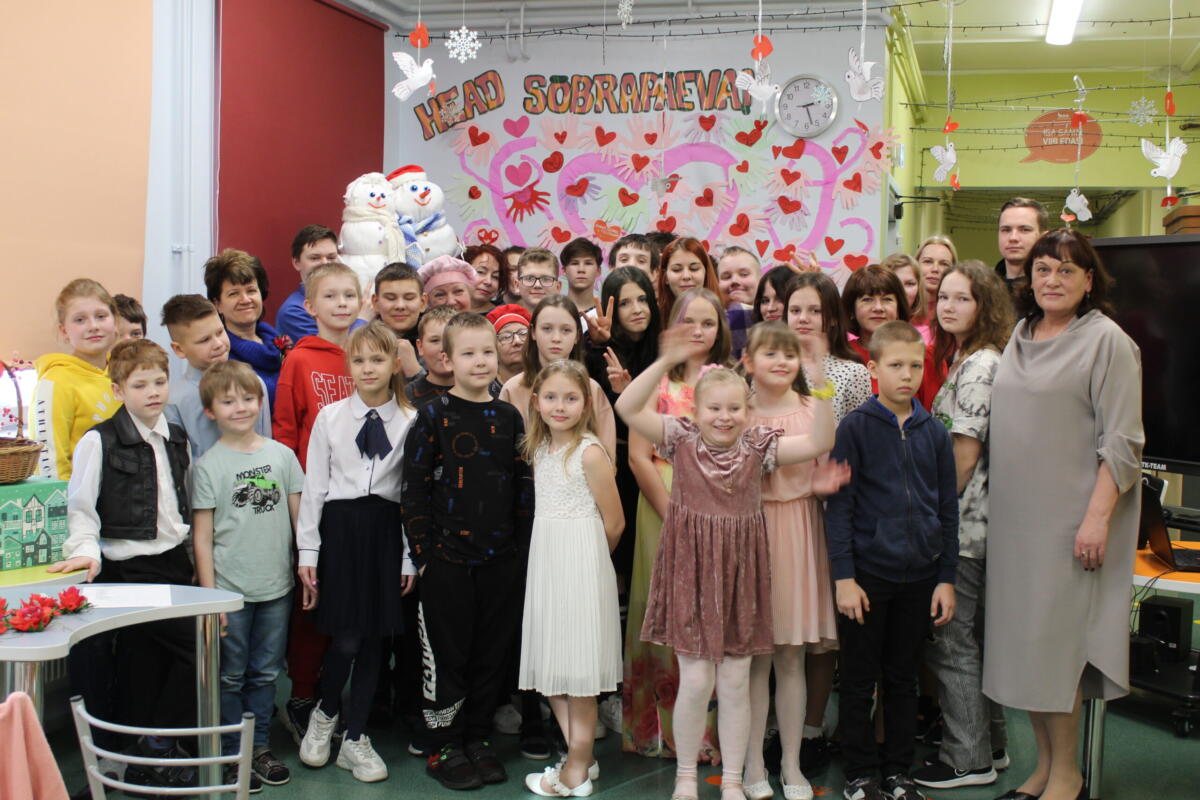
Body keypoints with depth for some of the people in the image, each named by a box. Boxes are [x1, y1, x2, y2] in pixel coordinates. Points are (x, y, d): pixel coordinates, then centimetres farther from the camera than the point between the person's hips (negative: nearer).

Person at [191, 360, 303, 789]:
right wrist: (209, 595, -8)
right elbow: (202, 536, -5)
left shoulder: (281, 455, 3)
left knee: (265, 674, 14)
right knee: (231, 677, 9)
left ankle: (261, 748, 27)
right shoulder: (207, 465, -5)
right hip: (229, 590, -3)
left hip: (276, 587, 3)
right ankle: (231, 755, 22)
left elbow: (299, 516, 9)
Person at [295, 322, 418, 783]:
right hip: (340, 525, -1)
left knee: (375, 636, 6)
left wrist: (411, 557, 0)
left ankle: (355, 737, 21)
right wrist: (307, 551, -1)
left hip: (386, 529, 1)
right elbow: (314, 485, 3)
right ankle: (325, 712, 26)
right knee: (346, 637, -4)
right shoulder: (330, 417, 3)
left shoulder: (409, 421, 2)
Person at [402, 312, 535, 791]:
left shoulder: (509, 418, 7)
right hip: (447, 557, -4)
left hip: (502, 559, 4)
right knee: (447, 655, 4)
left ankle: (478, 739, 26)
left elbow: (523, 487, 11)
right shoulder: (433, 417, -4)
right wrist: (423, 553, -8)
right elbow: (414, 490, -5)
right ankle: (445, 747, 17)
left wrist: (522, 549, 6)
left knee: (492, 653, 11)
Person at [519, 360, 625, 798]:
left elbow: (613, 522, -8)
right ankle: (581, 757, 25)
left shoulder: (590, 452, -13)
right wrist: (558, 550, 9)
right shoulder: (539, 449, 8)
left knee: (576, 669, 1)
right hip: (544, 563, 8)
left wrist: (583, 553, 6)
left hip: (580, 565, -7)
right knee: (549, 668, 12)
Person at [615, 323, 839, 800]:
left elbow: (820, 442, -11)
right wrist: (664, 362, -27)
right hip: (690, 569, -2)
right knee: (696, 680, 1)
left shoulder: (758, 446, -1)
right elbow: (628, 408, -16)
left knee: (735, 683, 8)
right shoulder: (681, 438, -4)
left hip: (740, 572, 2)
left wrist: (822, 387, -23)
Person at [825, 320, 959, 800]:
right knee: (859, 681, 7)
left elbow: (948, 510, 9)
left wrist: (946, 578, 5)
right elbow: (838, 504, -7)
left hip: (919, 576, 3)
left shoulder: (934, 433, 5)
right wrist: (844, 576, -12)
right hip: (868, 573, -3)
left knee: (903, 679, 14)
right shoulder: (855, 428, -6)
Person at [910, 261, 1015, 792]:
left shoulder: (979, 365, -15)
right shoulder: (965, 360, 15)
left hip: (961, 522, -10)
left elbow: (965, 452, -18)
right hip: (971, 523, 10)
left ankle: (967, 759, 8)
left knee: (949, 638, -2)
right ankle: (990, 743, 28)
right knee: (973, 633, 17)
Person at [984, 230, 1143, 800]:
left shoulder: (1106, 340, -8)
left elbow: (1121, 442, -12)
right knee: (1022, 637, 10)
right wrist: (995, 505, 15)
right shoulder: (1019, 337, 12)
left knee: (1056, 637, -3)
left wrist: (1097, 517, -19)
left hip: (1068, 518, -6)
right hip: (1015, 516, 7)